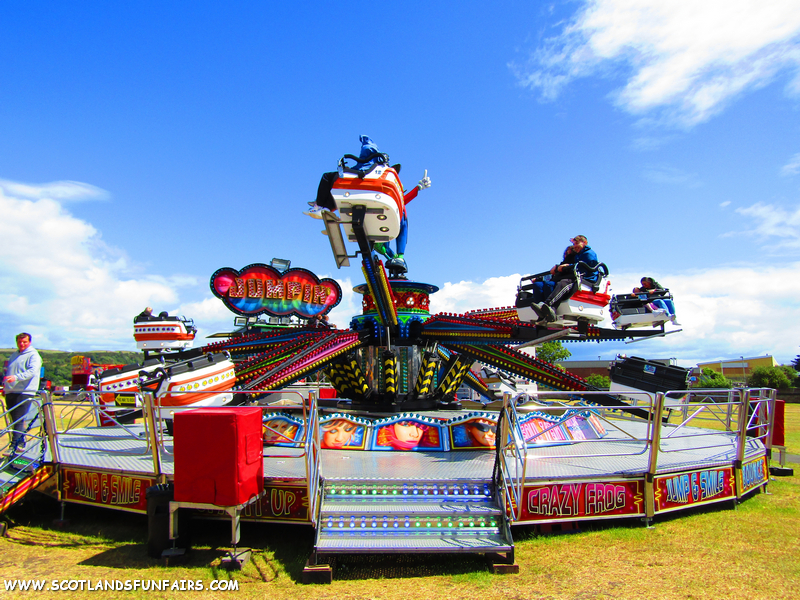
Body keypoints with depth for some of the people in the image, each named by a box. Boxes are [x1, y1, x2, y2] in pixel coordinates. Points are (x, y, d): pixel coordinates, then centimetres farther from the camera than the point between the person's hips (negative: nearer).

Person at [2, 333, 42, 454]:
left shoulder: (33, 355, -4)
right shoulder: (13, 355, 18)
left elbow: (32, 371, -19)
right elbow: (7, 371, 28)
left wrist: (16, 377, -32)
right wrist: (4, 385, 20)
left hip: (25, 392, -7)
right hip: (10, 392, 7)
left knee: (19, 420, -11)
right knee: (13, 420, 11)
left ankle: (14, 447, -11)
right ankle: (20, 444, 21)